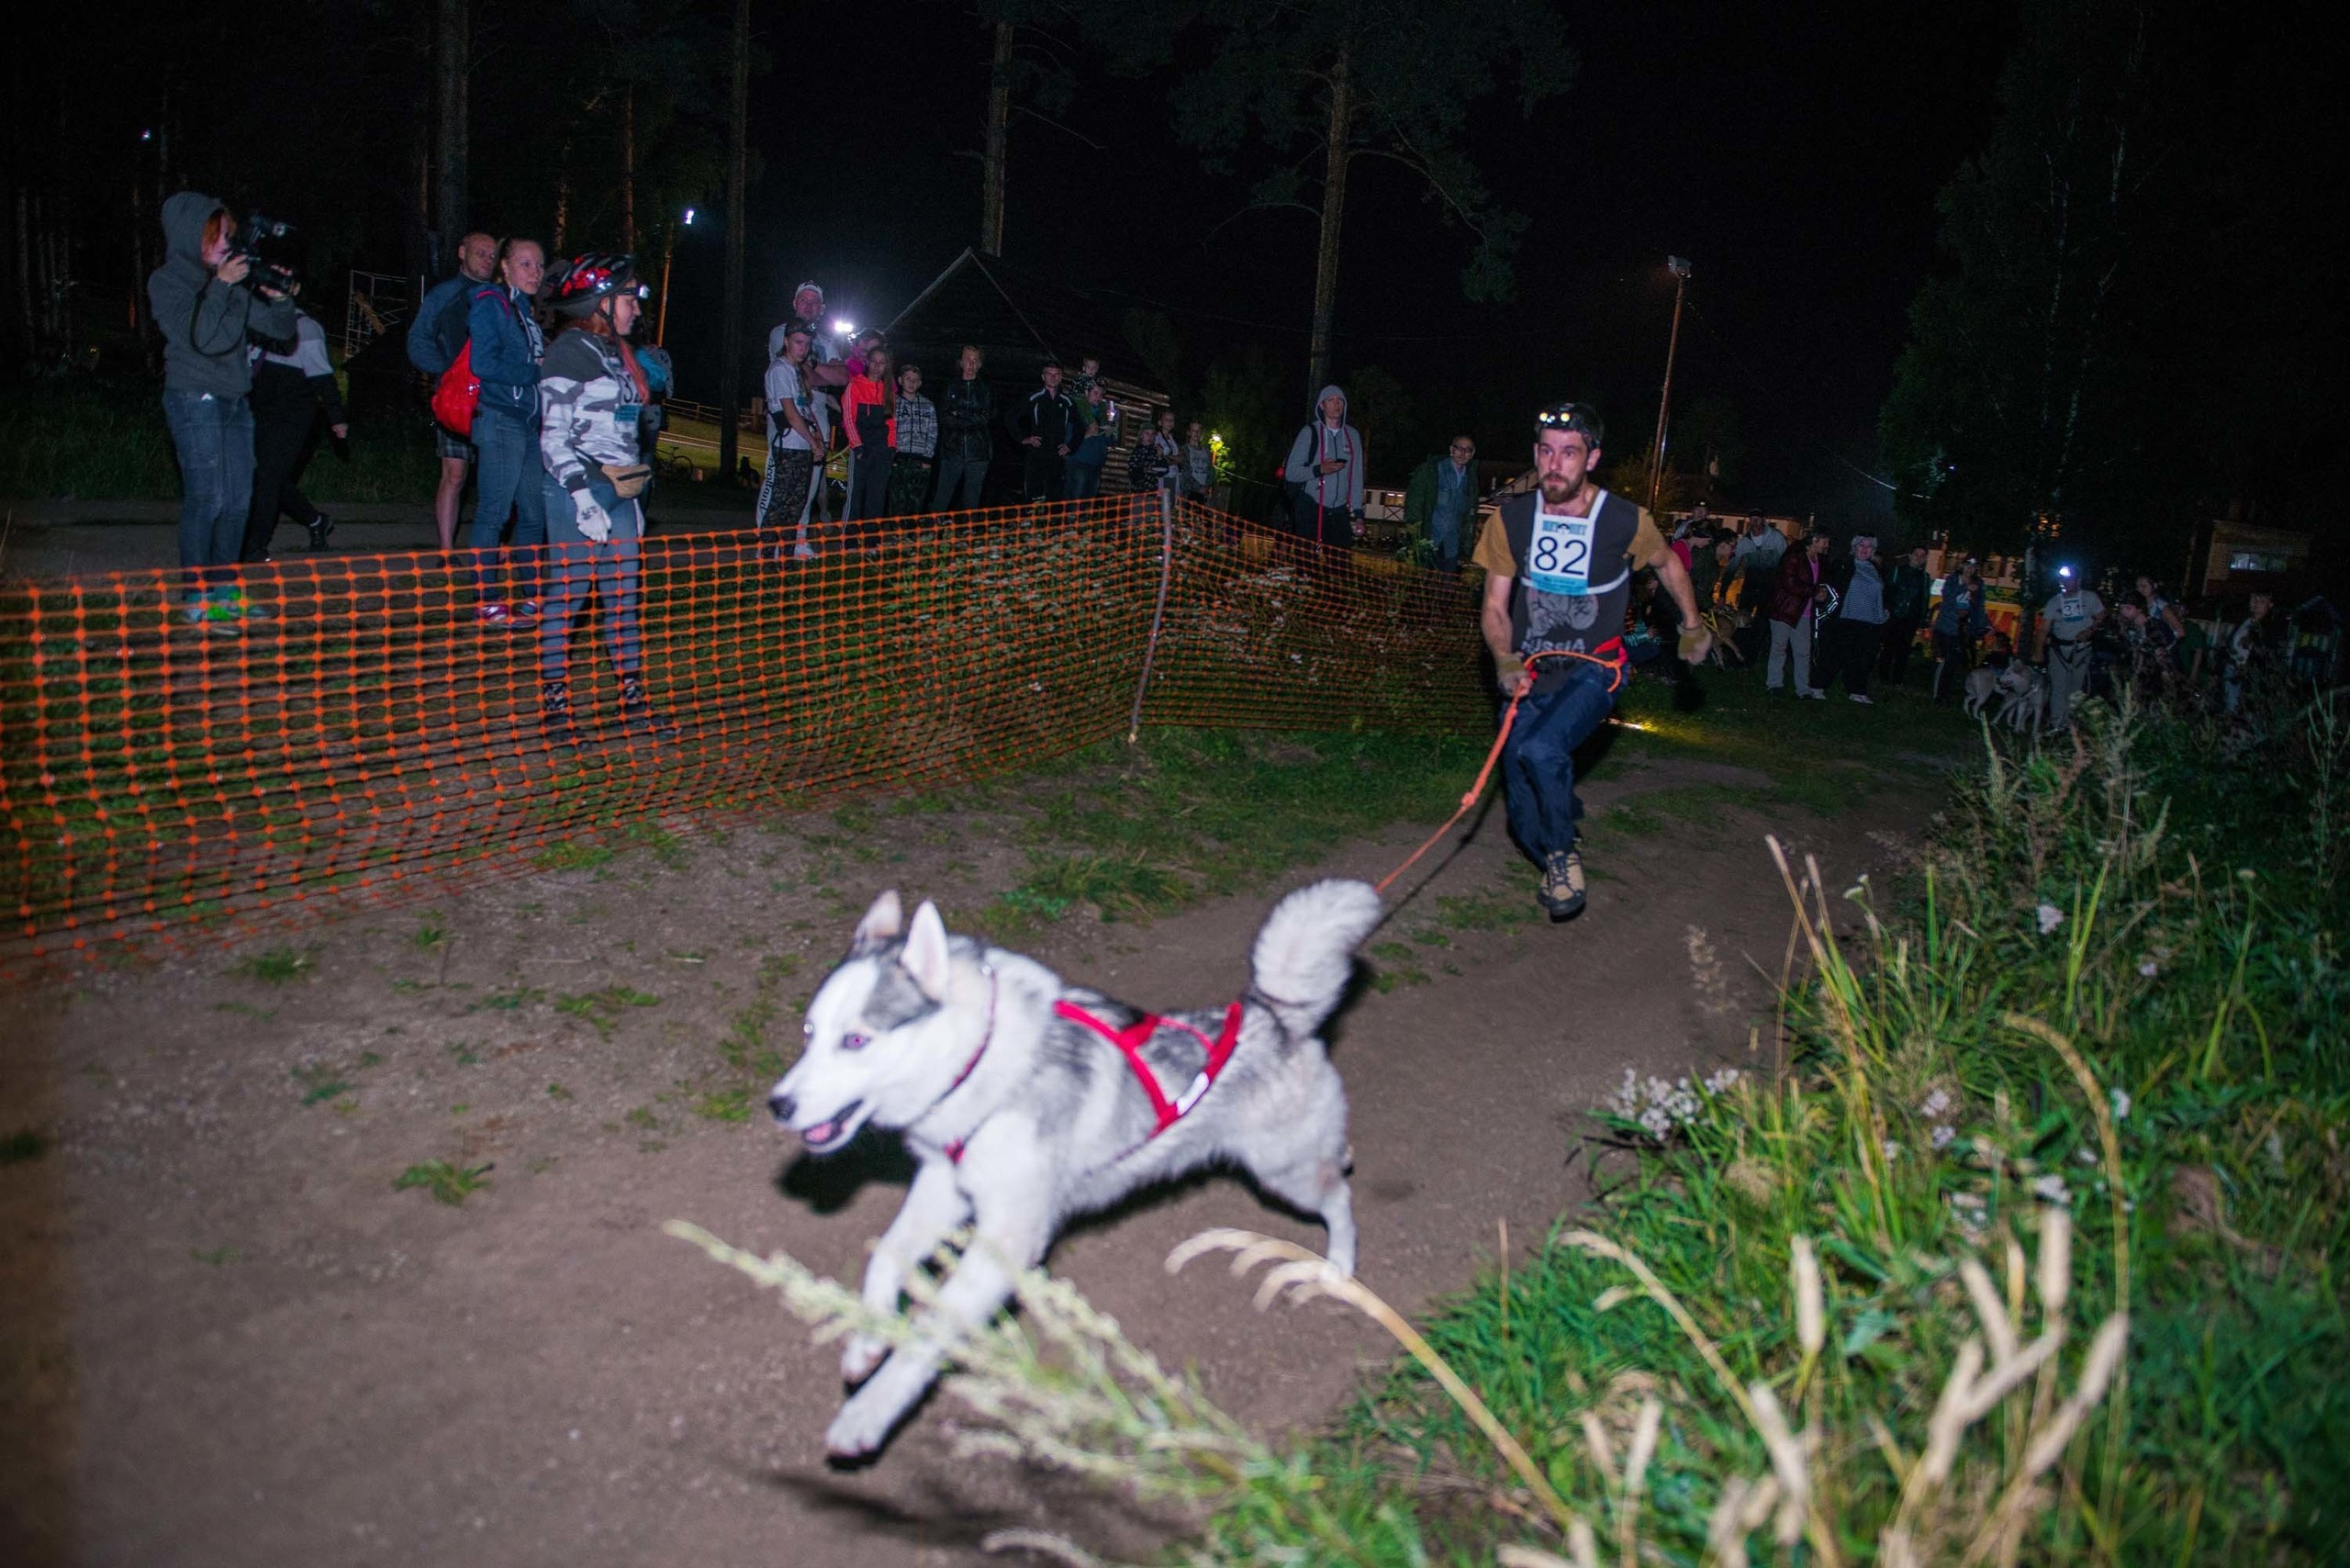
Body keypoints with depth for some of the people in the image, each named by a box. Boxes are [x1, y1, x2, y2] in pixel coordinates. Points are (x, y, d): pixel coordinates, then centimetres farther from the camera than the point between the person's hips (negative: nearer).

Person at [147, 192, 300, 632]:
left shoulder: (233, 280, 12)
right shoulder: (167, 282, -3)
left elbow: (280, 328, 12)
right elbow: (199, 337, -17)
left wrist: (278, 298, -8)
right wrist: (220, 286, -19)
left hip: (234, 400, 6)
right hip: (194, 400, -6)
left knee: (239, 499, 7)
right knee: (206, 498, -9)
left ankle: (224, 590, 17)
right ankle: (195, 599, -3)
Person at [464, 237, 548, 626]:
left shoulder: (526, 309, 20)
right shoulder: (491, 303, -6)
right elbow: (484, 364, -17)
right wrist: (535, 371, -12)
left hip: (529, 423, 9)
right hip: (500, 422, -9)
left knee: (534, 514, 11)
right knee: (493, 513, -6)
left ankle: (532, 597, 19)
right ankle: (487, 602, -2)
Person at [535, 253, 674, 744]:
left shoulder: (615, 352, 18)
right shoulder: (569, 353, -8)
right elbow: (555, 439, -14)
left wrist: (634, 495, 21)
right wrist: (586, 500, -20)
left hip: (618, 490, 8)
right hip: (577, 488, -8)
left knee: (623, 595, 8)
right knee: (568, 593, -4)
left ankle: (634, 703, 12)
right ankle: (555, 706, 3)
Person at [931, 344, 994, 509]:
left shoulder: (987, 390, 9)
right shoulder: (950, 387, 8)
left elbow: (988, 418, -4)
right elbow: (943, 417, -3)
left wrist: (959, 415, -6)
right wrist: (973, 420, -11)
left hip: (978, 453, 1)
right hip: (952, 451, -1)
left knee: (972, 502, 6)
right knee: (941, 502, -4)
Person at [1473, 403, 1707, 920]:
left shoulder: (1626, 521, -13)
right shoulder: (1511, 519, -7)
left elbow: (1668, 563, 11)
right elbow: (1494, 607, 0)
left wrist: (1693, 625, 18)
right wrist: (1506, 660, -18)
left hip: (1594, 670, -3)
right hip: (1531, 675, 3)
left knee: (1540, 750, -33)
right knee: (1527, 820, 1)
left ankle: (1565, 856, -7)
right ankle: (1555, 867, 36)